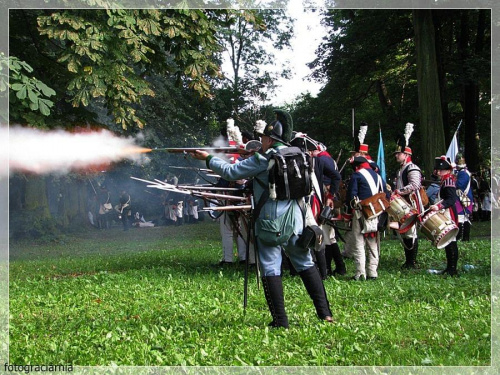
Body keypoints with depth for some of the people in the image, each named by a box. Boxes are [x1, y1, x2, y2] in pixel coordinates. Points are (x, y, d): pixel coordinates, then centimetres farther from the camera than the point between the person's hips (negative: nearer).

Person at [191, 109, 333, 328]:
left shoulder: (264, 159, -9)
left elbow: (231, 172, -4)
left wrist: (208, 159, 9)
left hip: (270, 222, -6)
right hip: (294, 220, 6)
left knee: (271, 269, 1)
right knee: (305, 264, 13)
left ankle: (280, 320, 0)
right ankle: (325, 313, 10)